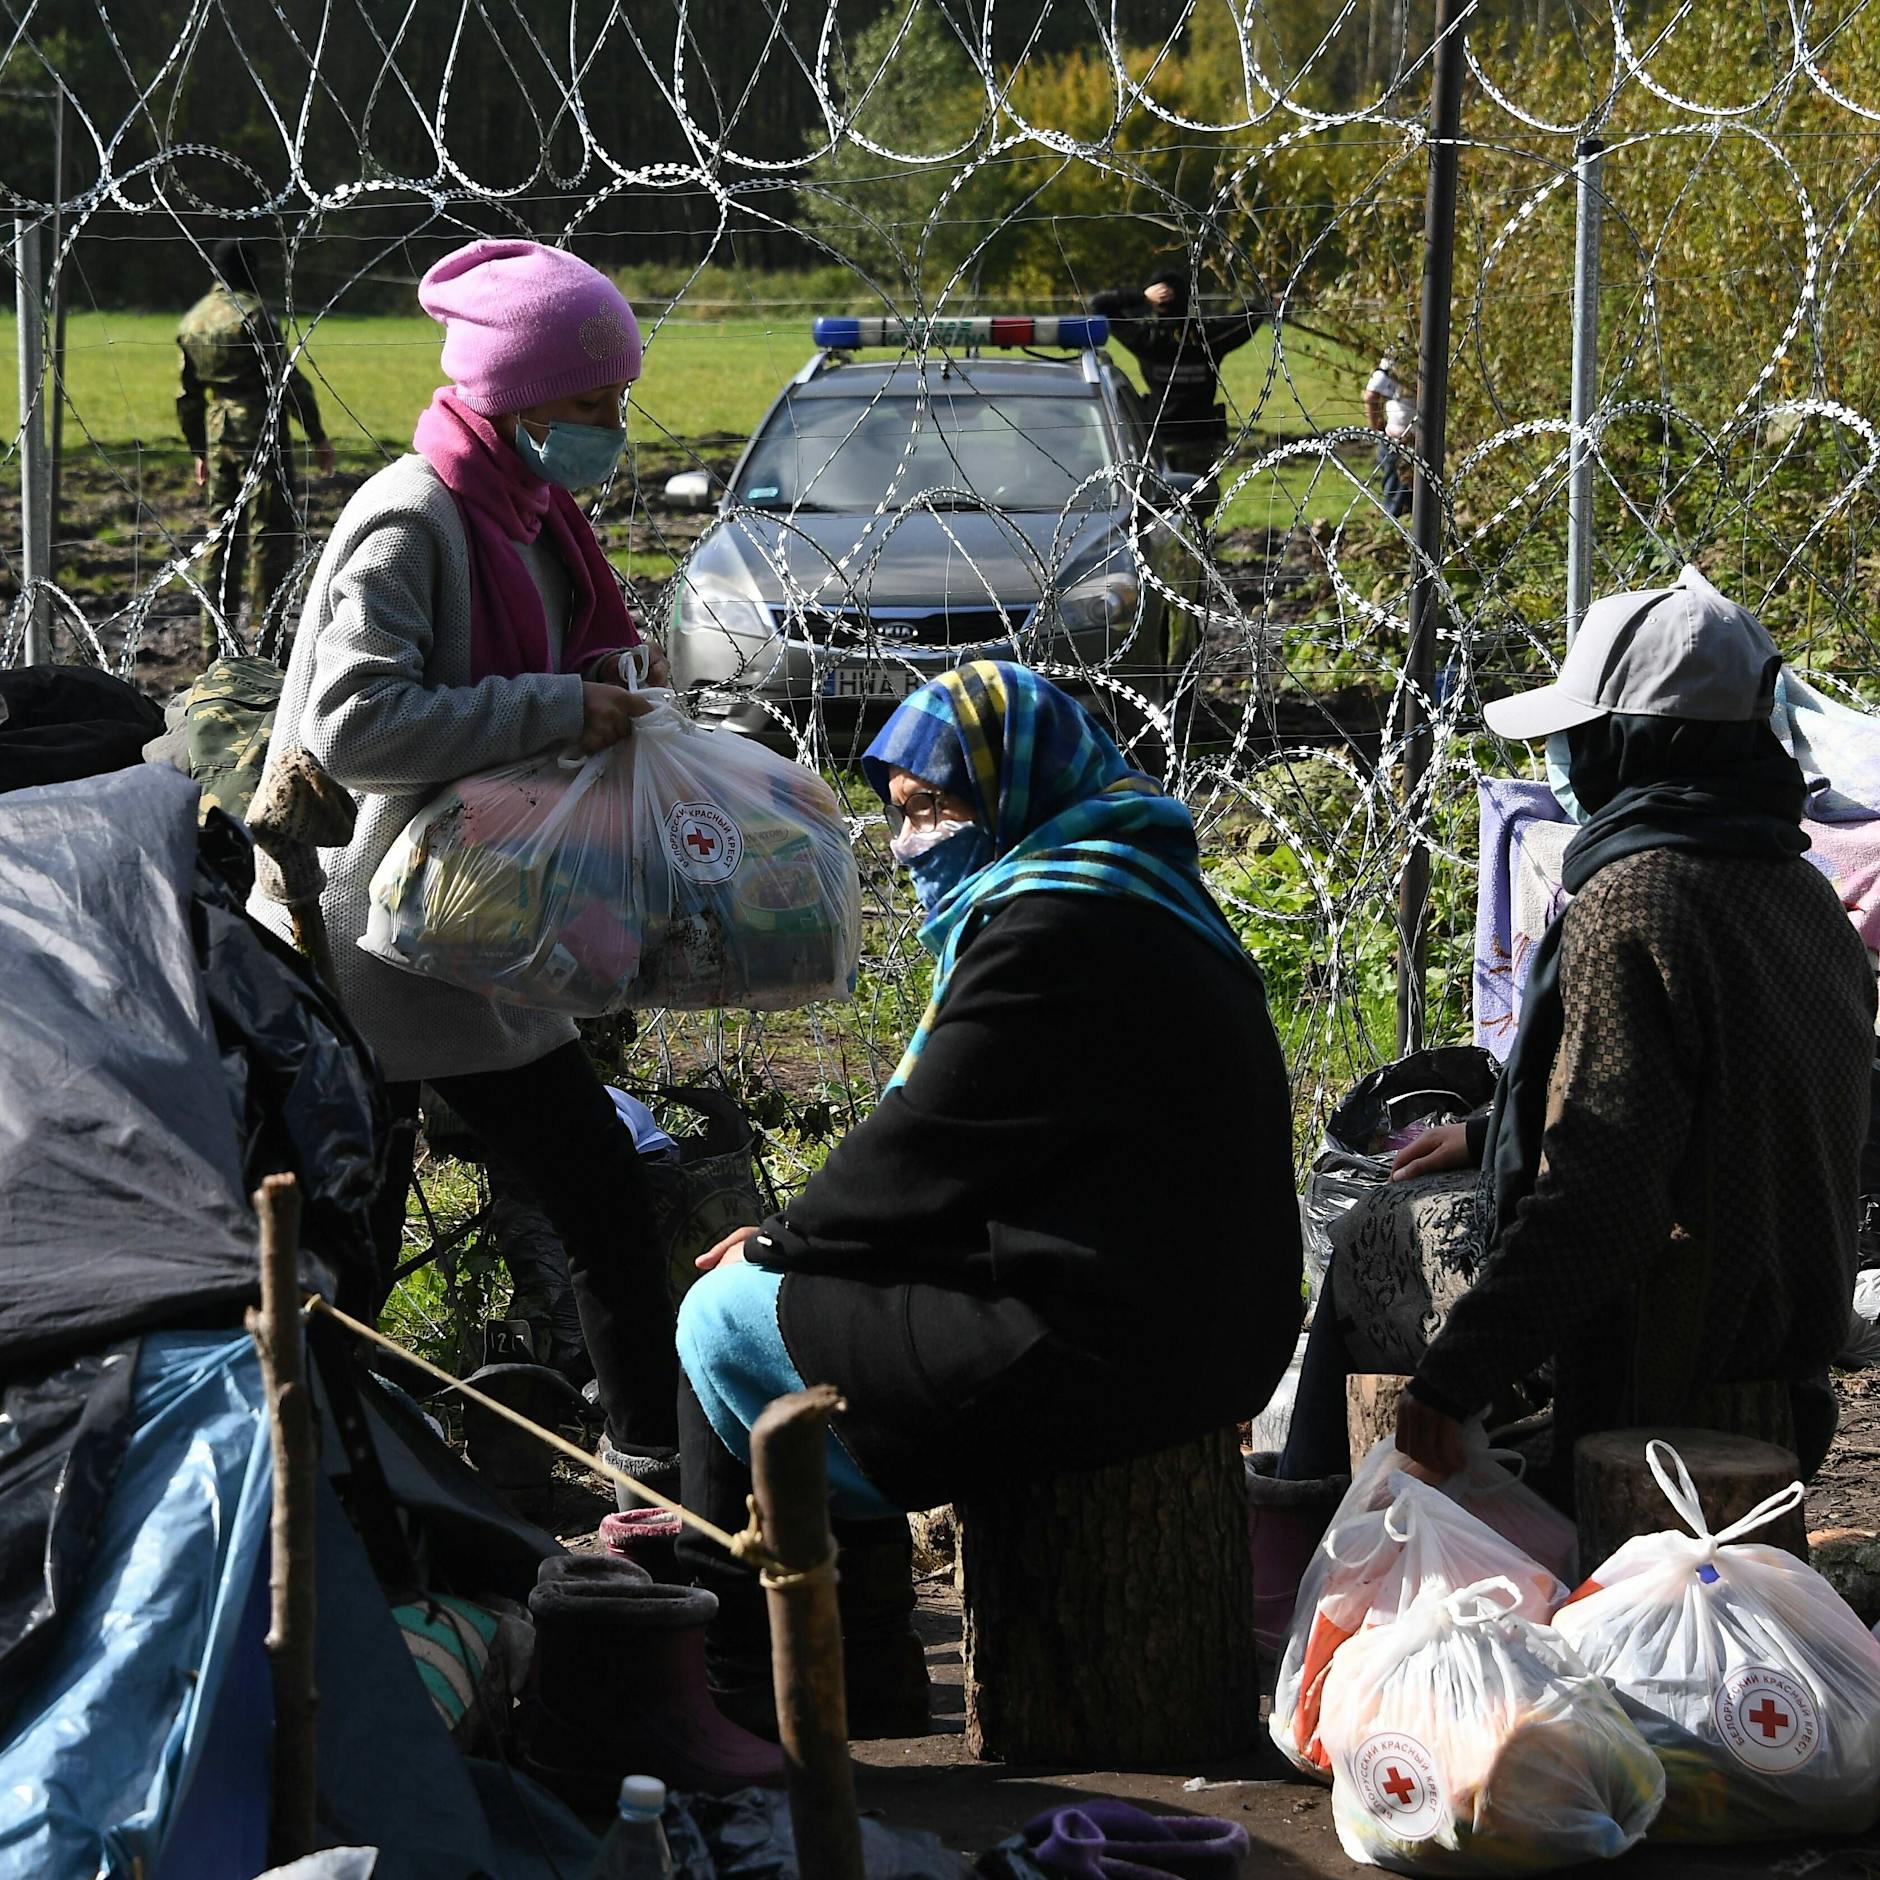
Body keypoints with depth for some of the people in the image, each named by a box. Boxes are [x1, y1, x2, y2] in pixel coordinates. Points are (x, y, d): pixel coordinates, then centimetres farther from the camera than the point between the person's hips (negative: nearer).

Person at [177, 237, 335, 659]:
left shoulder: (193, 320, 13)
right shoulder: (252, 312, -11)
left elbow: (187, 395, 19)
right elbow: (287, 379, -13)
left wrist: (198, 451, 27)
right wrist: (317, 436, -7)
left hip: (218, 437, 7)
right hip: (260, 436, -7)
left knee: (222, 535, 12)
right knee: (270, 536, -3)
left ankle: (215, 641, 14)